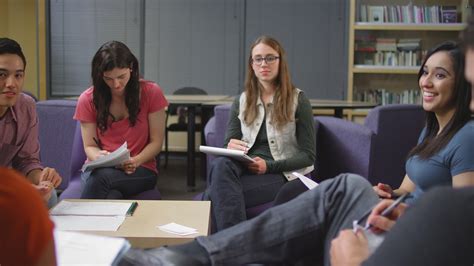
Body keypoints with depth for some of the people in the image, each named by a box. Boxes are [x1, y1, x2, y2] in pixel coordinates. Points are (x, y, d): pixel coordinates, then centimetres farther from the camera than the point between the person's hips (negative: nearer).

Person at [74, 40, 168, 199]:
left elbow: (156, 142, 0)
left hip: (141, 170, -1)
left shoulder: (151, 93, -1)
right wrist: (99, 156, -20)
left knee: (102, 177, -36)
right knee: (112, 196, -38)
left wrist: (135, 161, -19)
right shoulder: (88, 100, 2)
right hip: (99, 169, 1)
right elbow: (90, 146, 5)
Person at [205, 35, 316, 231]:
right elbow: (229, 143, 13)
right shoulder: (241, 101, 15)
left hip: (282, 174, -4)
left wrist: (268, 166, -15)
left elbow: (308, 155, 0)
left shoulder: (298, 100, 2)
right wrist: (231, 147, -14)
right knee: (221, 164, -35)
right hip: (246, 168, 4)